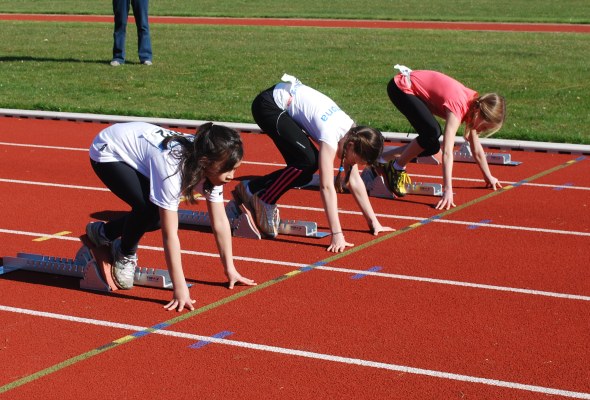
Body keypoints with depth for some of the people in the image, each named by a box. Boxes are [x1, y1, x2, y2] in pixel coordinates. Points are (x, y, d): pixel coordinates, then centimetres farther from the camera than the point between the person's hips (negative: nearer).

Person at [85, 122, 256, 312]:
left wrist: (230, 270, -10)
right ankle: (125, 254, 2)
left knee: (158, 218, 0)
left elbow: (220, 222, -11)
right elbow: (170, 234, -39)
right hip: (107, 152, -7)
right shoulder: (172, 167, -41)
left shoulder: (212, 167, -19)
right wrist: (180, 290, -38)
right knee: (149, 208, -28)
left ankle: (102, 232, 27)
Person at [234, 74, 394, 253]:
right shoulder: (331, 135, -30)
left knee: (303, 173, 1)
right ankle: (261, 201, -10)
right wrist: (337, 235, -38)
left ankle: (250, 189, 11)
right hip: (268, 104, -9)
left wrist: (373, 221, 2)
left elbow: (355, 180, 1)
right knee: (307, 161, -24)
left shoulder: (352, 132, -6)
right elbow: (327, 187, -35)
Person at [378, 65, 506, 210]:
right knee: (432, 132, -28)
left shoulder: (474, 103, -5)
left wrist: (489, 177, 15)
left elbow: (476, 149, 8)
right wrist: (447, 190, -43)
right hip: (401, 87, -9)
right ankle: (397, 169, -7)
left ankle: (381, 160, 13)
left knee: (432, 147, 2)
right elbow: (447, 152, -38)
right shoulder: (458, 106, -31)